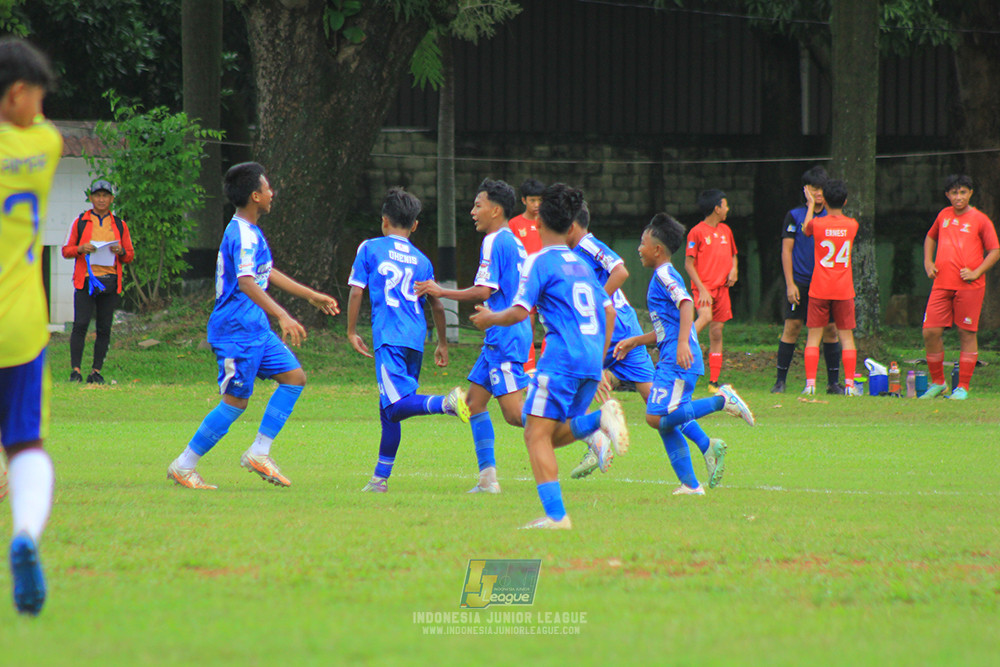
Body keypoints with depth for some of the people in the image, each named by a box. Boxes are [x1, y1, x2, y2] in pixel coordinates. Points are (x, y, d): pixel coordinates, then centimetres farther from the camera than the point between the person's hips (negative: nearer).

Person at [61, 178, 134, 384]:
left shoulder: (120, 225, 14)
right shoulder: (80, 222, 10)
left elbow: (130, 256, 16)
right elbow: (66, 250, 9)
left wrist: (121, 251, -6)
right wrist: (80, 249, -11)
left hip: (110, 281, 2)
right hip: (85, 280, -2)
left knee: (104, 329, 0)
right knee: (80, 325, -12)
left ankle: (96, 371, 6)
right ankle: (76, 369, -10)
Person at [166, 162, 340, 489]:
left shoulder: (251, 232, 15)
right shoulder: (243, 235, -18)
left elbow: (268, 273, 30)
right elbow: (246, 282, -32)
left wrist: (311, 295, 37)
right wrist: (282, 316, -41)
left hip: (255, 329, 10)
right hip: (236, 330, -10)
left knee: (294, 377, 5)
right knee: (236, 401, -8)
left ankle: (258, 453, 5)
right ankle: (183, 466, 0)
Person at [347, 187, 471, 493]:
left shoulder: (370, 248, 7)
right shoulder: (421, 260, 18)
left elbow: (356, 292, 0)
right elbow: (437, 305, 21)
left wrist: (352, 332, 10)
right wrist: (442, 344, 32)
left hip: (389, 337, -6)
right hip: (416, 340, 6)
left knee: (395, 406, -19)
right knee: (389, 412, 12)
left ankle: (447, 403, -43)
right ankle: (380, 478, 12)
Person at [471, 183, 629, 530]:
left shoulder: (540, 262, -2)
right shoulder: (580, 264, 21)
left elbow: (519, 312, -9)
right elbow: (609, 312, 22)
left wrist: (489, 319, 10)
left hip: (562, 357, -8)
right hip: (592, 359, 8)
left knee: (537, 434, -5)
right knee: (554, 435, 15)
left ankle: (556, 515, -15)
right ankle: (601, 420, -12)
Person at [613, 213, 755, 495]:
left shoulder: (664, 275, -7)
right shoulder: (661, 277, 23)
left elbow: (686, 304, -24)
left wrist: (683, 343, -34)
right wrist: (633, 342, 29)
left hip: (679, 362, -10)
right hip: (670, 362, 10)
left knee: (657, 417, -18)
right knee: (665, 424, 6)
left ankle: (721, 400, -13)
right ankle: (690, 484, 6)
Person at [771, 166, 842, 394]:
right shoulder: (795, 216, 3)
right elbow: (786, 250, 0)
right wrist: (790, 284, -6)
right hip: (800, 281, -2)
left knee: (830, 330, -1)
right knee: (791, 328, -5)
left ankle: (834, 382, 6)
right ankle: (780, 381, 1)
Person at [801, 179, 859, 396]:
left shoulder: (817, 224, -8)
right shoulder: (852, 225, -2)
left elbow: (805, 229, 16)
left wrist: (811, 205, 27)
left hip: (819, 289, -1)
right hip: (844, 289, 1)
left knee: (814, 336, 3)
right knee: (846, 336, 5)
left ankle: (810, 383, -5)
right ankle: (849, 384, 0)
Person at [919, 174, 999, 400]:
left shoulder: (980, 220, 0)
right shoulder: (943, 215, 13)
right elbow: (931, 237, 31)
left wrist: (976, 272, -11)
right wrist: (928, 262, 15)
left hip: (969, 287, -4)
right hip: (942, 285, 4)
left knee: (967, 334, -1)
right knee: (930, 332, -3)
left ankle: (963, 388, 6)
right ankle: (937, 383, 12)